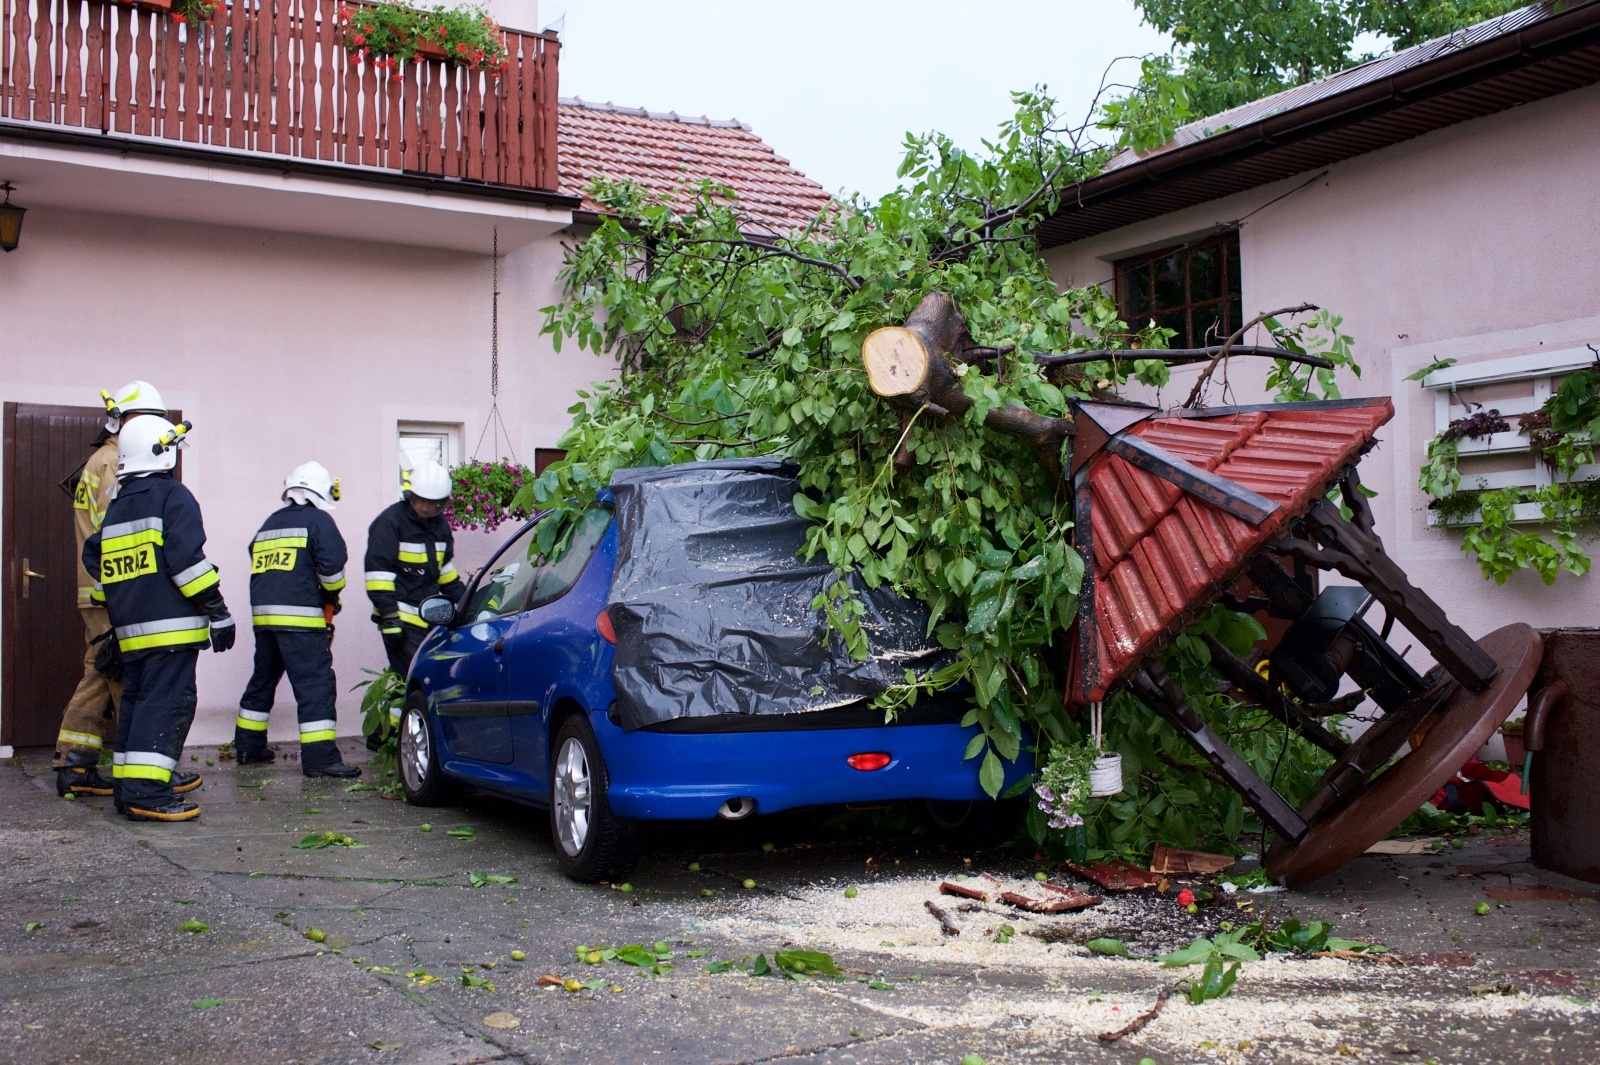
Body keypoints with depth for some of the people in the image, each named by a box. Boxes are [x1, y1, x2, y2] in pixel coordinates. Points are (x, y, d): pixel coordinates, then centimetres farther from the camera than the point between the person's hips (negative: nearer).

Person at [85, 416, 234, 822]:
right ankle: (147, 793, -14)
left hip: (131, 629, 8)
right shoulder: (172, 495, -7)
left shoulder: (117, 506, 18)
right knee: (166, 704, -9)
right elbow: (187, 559, -16)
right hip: (171, 625, -8)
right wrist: (218, 612, -13)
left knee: (136, 701, 15)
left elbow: (95, 561, 23)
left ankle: (127, 787, 18)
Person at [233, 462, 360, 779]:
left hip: (262, 613, 8)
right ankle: (320, 756, -15)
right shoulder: (318, 520, -1)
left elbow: (257, 566, 20)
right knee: (316, 683, -9)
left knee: (263, 679, 20)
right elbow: (332, 564, -13)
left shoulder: (269, 524, 21)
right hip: (301, 616, -8)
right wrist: (332, 597, 5)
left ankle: (248, 746, 29)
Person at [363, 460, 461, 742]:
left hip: (430, 613, 7)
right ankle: (383, 735, -6)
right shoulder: (390, 521, -8)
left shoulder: (440, 526, 15)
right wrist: (389, 616, -17)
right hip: (402, 617, -7)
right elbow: (378, 571, -12)